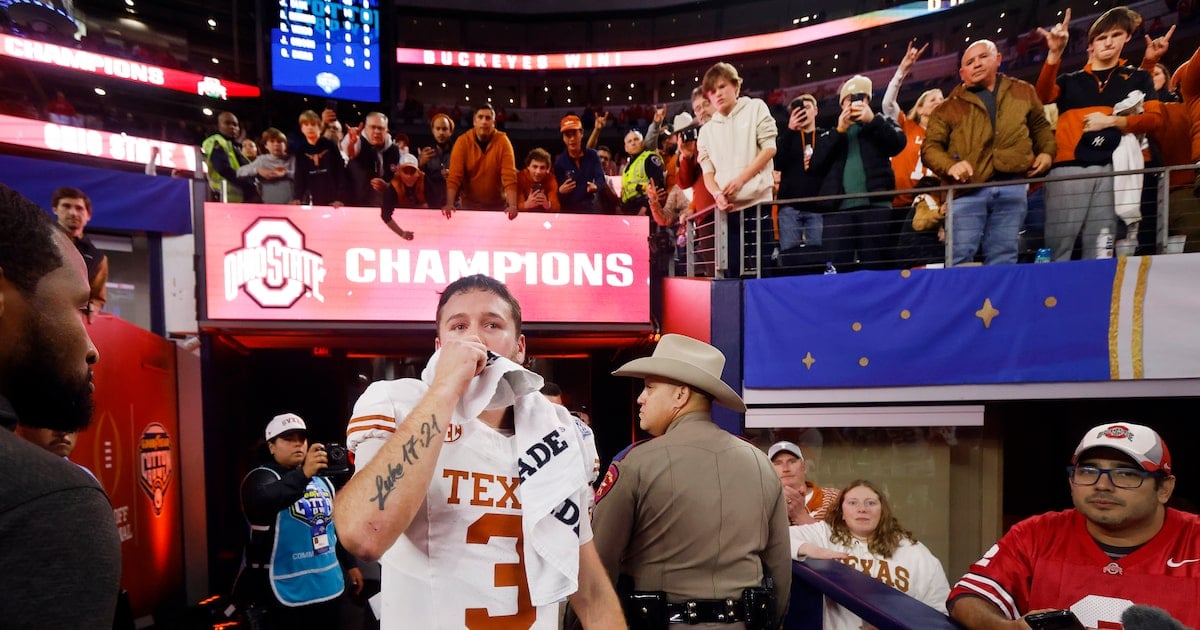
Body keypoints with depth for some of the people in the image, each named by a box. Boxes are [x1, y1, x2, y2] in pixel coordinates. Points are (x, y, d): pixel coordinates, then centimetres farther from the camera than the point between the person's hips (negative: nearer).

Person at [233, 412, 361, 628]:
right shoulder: (261, 477, -8)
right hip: (286, 593, -6)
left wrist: (350, 563, 18)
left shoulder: (321, 479, 13)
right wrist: (303, 474, -44)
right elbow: (259, 503, -32)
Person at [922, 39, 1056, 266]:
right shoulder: (951, 106, 10)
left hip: (1013, 187, 2)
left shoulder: (1023, 92, 19)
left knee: (1004, 259, 5)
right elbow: (930, 147, 6)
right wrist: (949, 165, -13)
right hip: (968, 189, -2)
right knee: (960, 258, -6)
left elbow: (1041, 126, 30)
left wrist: (1046, 151, 12)